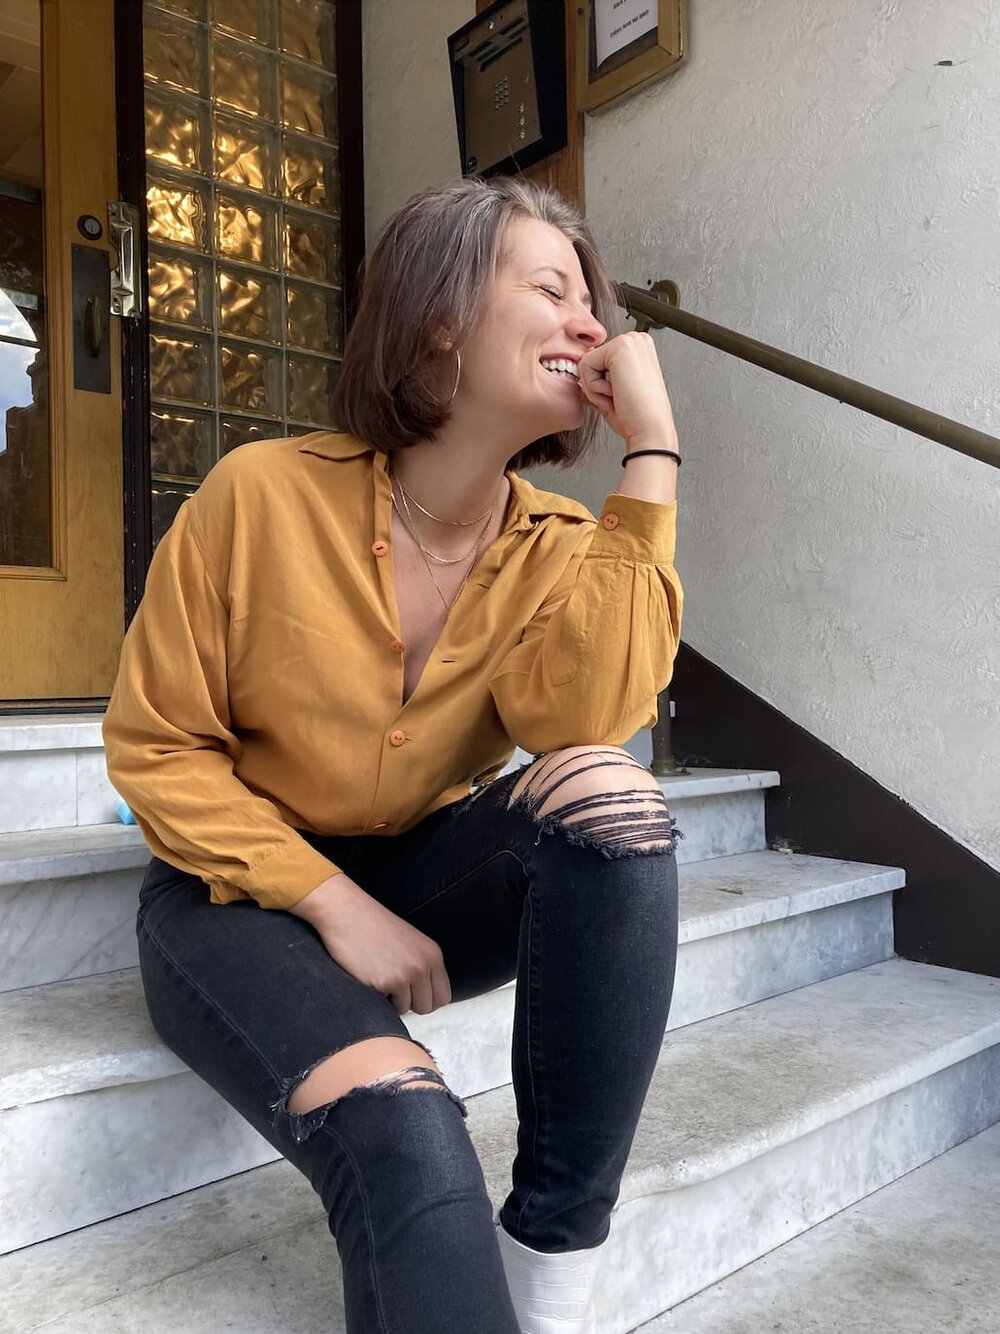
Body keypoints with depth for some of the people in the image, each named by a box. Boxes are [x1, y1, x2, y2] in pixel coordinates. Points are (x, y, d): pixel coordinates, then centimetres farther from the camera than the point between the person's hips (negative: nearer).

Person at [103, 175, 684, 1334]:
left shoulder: (558, 546, -5)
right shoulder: (263, 494, -14)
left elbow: (582, 723, -25)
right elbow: (153, 746, -8)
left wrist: (651, 454, -24)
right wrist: (334, 904, -19)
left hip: (420, 873, 4)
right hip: (244, 893, -3)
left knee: (609, 793, -27)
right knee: (399, 1124, -34)